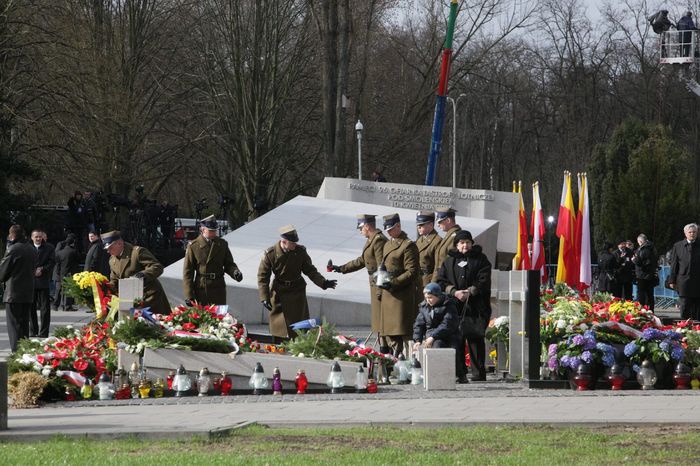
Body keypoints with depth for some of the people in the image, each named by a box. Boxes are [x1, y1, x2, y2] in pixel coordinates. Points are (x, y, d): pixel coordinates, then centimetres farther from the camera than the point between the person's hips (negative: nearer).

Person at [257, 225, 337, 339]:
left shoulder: (300, 251, -9)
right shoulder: (270, 254, -15)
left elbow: (310, 270, 3)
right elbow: (263, 277, -9)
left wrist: (323, 283, -10)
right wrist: (264, 298, -15)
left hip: (297, 291, 2)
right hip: (279, 293, -2)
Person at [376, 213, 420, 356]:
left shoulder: (408, 246, -10)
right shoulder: (387, 245, 18)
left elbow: (412, 272, -15)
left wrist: (393, 283, -20)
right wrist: (381, 284, 14)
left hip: (402, 295, -9)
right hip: (388, 294, 9)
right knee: (388, 330, 10)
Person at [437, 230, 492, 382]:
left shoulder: (480, 259, 8)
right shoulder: (449, 261, 15)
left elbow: (484, 281, -1)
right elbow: (441, 281, 7)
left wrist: (470, 292, -14)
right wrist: (454, 292, -9)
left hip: (475, 307, -2)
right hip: (454, 306, 2)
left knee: (476, 339, -5)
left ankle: (478, 372, -2)